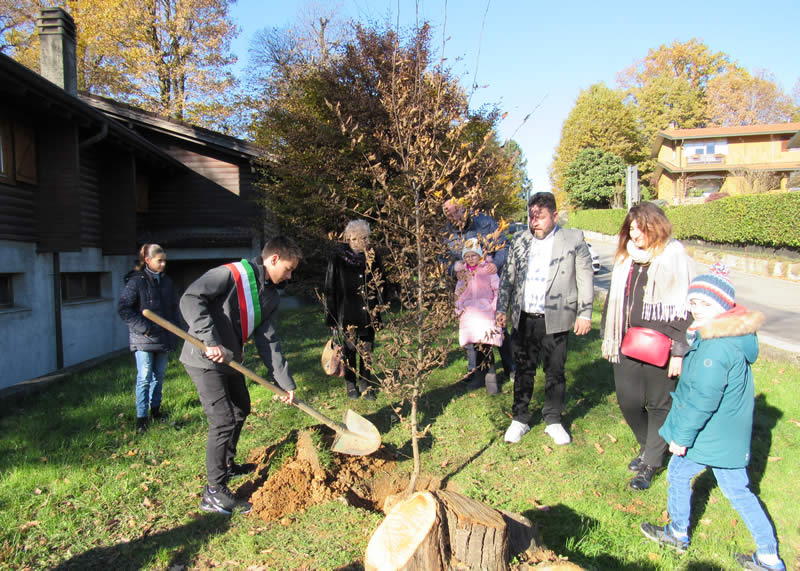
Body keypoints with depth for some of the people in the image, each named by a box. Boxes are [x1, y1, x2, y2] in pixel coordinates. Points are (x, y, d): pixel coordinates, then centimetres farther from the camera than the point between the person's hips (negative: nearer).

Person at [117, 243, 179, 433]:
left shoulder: (166, 281, 9)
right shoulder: (136, 281, -11)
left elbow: (173, 307, 19)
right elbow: (123, 308, -13)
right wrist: (142, 327, -16)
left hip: (163, 337, 6)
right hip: (143, 339, -6)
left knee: (159, 375, 14)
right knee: (144, 378, -5)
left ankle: (155, 409, 29)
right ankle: (141, 417, 3)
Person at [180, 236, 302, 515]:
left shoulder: (270, 296, 8)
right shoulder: (231, 274, -17)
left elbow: (268, 341, 7)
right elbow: (190, 299, -26)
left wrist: (286, 384, 4)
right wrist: (211, 342, -34)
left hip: (231, 361, 9)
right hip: (205, 360, -9)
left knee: (241, 410, 22)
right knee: (223, 421, -9)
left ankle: (227, 465, 45)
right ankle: (214, 492, 6)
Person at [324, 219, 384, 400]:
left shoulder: (374, 257, 0)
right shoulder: (338, 258, -8)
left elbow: (380, 285, 12)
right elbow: (330, 289, -6)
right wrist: (332, 317, -7)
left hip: (368, 315, 2)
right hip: (347, 315, -2)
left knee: (367, 351, 10)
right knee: (349, 350, 11)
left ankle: (366, 385, 26)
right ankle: (351, 385, 28)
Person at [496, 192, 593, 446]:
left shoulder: (574, 239, -1)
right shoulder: (520, 240, 8)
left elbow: (585, 279, 1)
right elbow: (507, 277, 11)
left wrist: (584, 313, -2)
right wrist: (502, 309, 4)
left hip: (555, 319, -2)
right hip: (523, 319, 3)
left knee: (555, 372, 9)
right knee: (523, 371, 12)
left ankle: (553, 421, 26)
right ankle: (520, 419, 26)